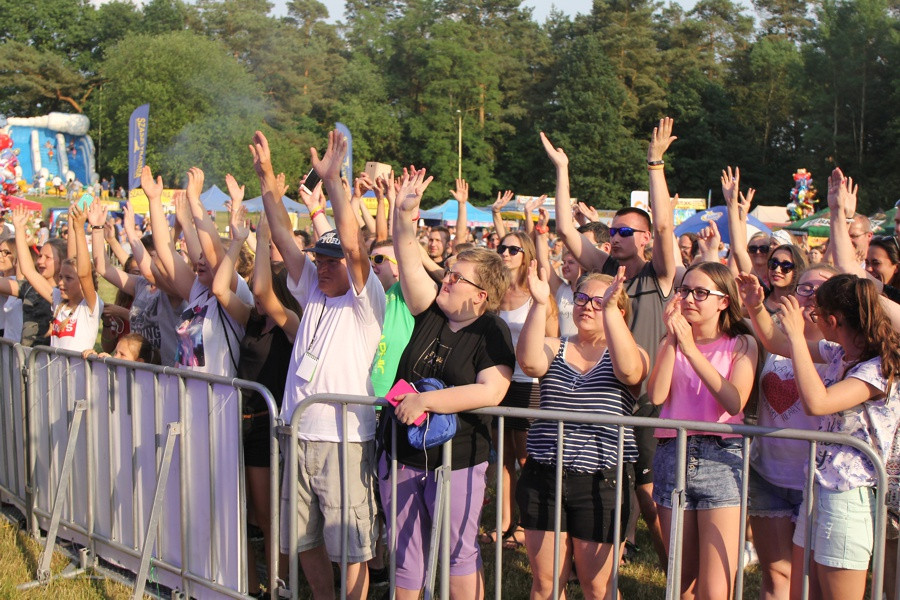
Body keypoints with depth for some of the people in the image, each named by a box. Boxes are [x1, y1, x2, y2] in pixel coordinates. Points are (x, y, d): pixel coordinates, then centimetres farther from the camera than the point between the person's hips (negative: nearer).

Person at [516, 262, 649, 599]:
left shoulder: (630, 353, 1)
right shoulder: (554, 348, 7)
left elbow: (628, 371, -24)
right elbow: (529, 362, -16)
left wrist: (610, 308, -31)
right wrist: (539, 305, -27)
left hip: (602, 482, -3)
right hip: (543, 479, 3)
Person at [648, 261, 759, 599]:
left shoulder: (741, 344, 2)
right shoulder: (672, 342, 11)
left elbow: (734, 402, -15)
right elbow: (657, 396, -6)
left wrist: (691, 349, -16)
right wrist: (672, 339, -10)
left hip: (720, 460, -3)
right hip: (672, 457, 3)